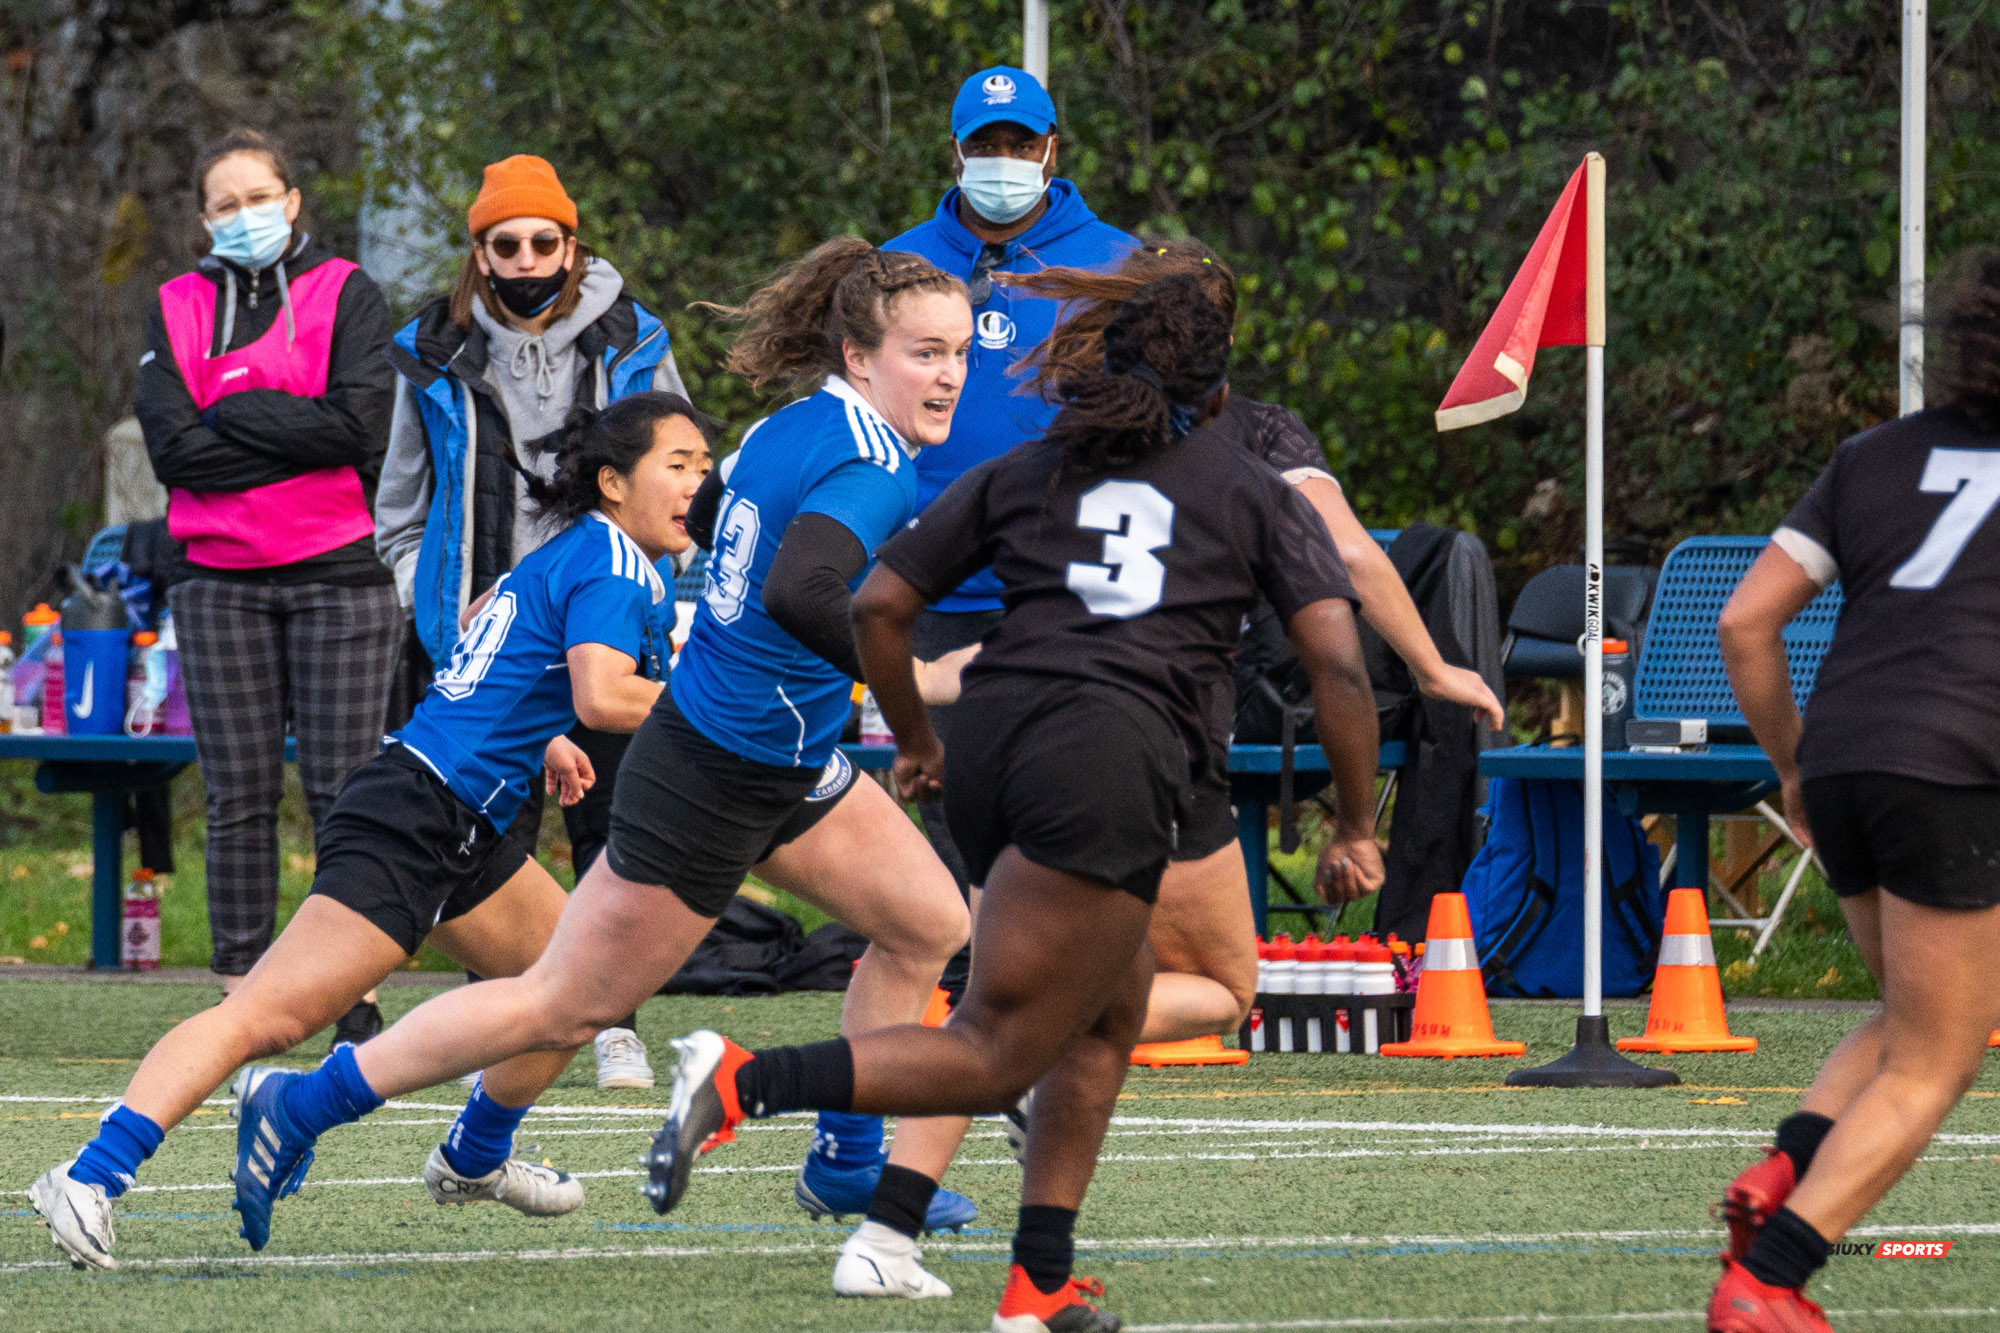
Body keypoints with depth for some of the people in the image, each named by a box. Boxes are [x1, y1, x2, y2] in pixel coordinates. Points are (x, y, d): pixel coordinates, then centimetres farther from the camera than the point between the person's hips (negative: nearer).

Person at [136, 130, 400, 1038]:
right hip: (221, 581, 2)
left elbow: (358, 422, -12)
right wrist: (295, 439, -10)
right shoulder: (180, 308, 9)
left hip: (338, 577, -2)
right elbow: (170, 444, -4)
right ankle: (240, 1005, 5)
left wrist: (232, 413, -8)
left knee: (342, 792, -3)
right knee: (239, 796, 2)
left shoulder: (345, 294, 2)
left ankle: (357, 1007, 2)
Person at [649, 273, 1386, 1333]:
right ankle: (740, 1082, -25)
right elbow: (1337, 661, 5)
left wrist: (914, 742, 31)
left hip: (991, 737, 5)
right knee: (994, 1056, -7)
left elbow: (877, 606, 17)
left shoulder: (1019, 474, 22)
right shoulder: (1260, 497, 15)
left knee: (1110, 1014, 22)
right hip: (1117, 758, -5)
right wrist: (1356, 829, 12)